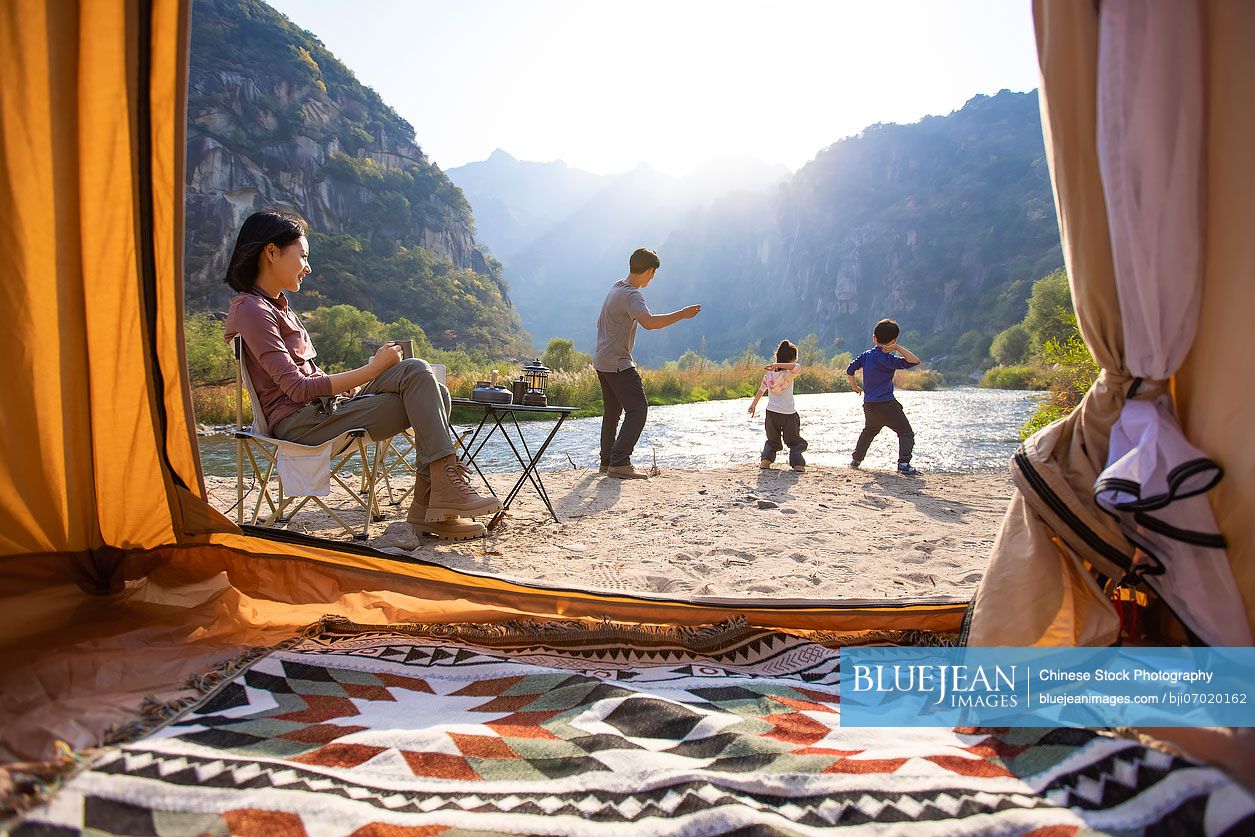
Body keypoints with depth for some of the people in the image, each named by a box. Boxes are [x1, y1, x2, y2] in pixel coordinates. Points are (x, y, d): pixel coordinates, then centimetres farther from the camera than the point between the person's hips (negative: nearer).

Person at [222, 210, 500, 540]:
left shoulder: (275, 306, 21)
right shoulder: (251, 310, -10)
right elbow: (298, 388, -18)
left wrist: (354, 391, 4)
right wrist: (372, 370, -17)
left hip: (323, 409, 9)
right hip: (298, 424, -9)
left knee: (434, 394, -5)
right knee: (416, 372, -21)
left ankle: (426, 510, -9)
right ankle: (449, 486, -23)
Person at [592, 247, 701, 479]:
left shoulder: (616, 287, 13)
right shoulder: (631, 295, -19)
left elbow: (602, 322, 27)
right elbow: (648, 322, -37)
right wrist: (682, 314, -29)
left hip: (602, 362, 10)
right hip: (619, 364, -10)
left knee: (612, 411, 17)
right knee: (637, 409, -10)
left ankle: (607, 461, 22)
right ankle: (619, 463, -14)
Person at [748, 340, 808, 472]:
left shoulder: (769, 374, 2)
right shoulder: (788, 374, -13)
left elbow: (761, 390, 14)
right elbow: (798, 367, -36)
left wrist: (754, 405, 27)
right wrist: (776, 365, -35)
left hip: (771, 413, 4)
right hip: (789, 415, -4)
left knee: (772, 441, 23)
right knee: (795, 442, 12)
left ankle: (765, 459, 2)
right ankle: (798, 463, -7)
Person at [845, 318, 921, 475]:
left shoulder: (866, 355, 5)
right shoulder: (887, 359, -15)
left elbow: (849, 370, 11)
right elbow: (914, 361, -20)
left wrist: (855, 386, 25)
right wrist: (898, 348, -18)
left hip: (869, 405, 7)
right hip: (887, 404, -7)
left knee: (869, 431, 30)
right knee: (906, 433, 0)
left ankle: (856, 459, 32)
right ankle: (903, 464, -15)